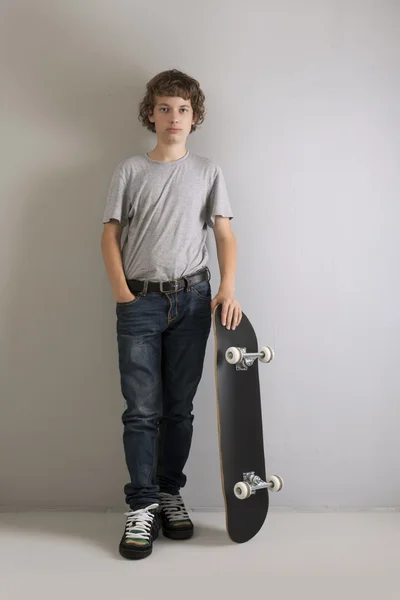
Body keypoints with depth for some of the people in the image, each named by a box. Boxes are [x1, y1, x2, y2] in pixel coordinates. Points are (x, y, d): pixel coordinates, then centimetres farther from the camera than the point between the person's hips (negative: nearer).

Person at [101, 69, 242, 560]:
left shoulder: (207, 172, 10)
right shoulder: (130, 170, 8)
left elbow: (224, 234, 4)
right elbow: (110, 235, 6)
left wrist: (227, 288, -12)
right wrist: (122, 292, -6)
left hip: (192, 300, 1)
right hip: (140, 301, -1)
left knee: (179, 407, 8)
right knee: (142, 409, -2)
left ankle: (170, 494, 22)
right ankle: (142, 506, 7)